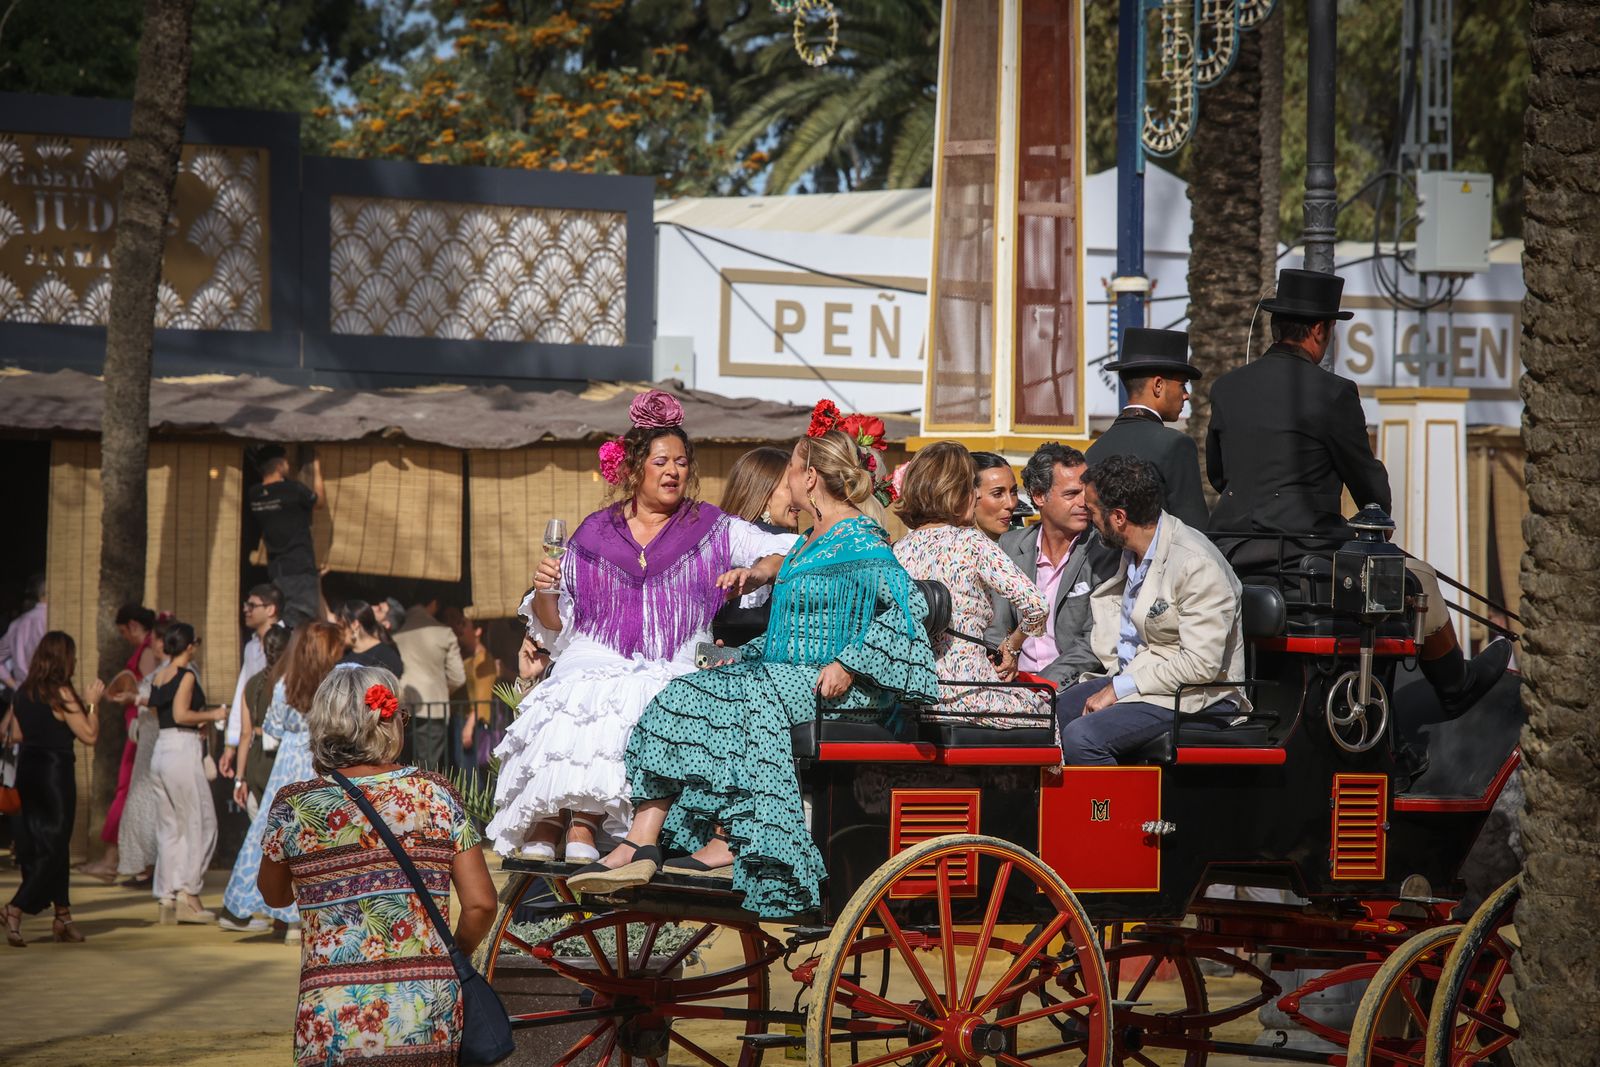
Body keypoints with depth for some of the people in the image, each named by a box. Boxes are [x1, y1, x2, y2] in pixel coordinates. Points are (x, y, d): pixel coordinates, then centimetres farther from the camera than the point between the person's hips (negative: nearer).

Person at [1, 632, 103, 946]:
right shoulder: (60, 693, -14)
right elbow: (89, 735, -12)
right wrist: (91, 703, 1)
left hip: (27, 770, 7)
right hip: (55, 772, -7)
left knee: (46, 845, 14)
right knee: (53, 847, -1)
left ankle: (63, 916, 20)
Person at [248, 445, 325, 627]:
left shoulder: (253, 494, 3)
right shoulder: (293, 489, -14)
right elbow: (318, 501, 5)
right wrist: (316, 471, 19)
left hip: (275, 569, 6)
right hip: (300, 567, -6)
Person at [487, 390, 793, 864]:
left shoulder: (713, 529, 14)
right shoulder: (594, 533, 17)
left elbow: (785, 554, 5)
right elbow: (556, 624, 18)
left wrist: (754, 572, -15)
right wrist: (544, 593, -4)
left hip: (672, 672, -1)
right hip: (595, 661, 1)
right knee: (571, 705, -32)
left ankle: (581, 829, -33)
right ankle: (540, 839, -28)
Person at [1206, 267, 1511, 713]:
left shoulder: (1226, 388, 5)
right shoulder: (1333, 393, -13)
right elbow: (1368, 482, -2)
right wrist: (1380, 511, 21)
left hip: (1232, 556, 6)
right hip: (1307, 555, -6)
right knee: (1418, 577, 16)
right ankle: (1456, 687, 36)